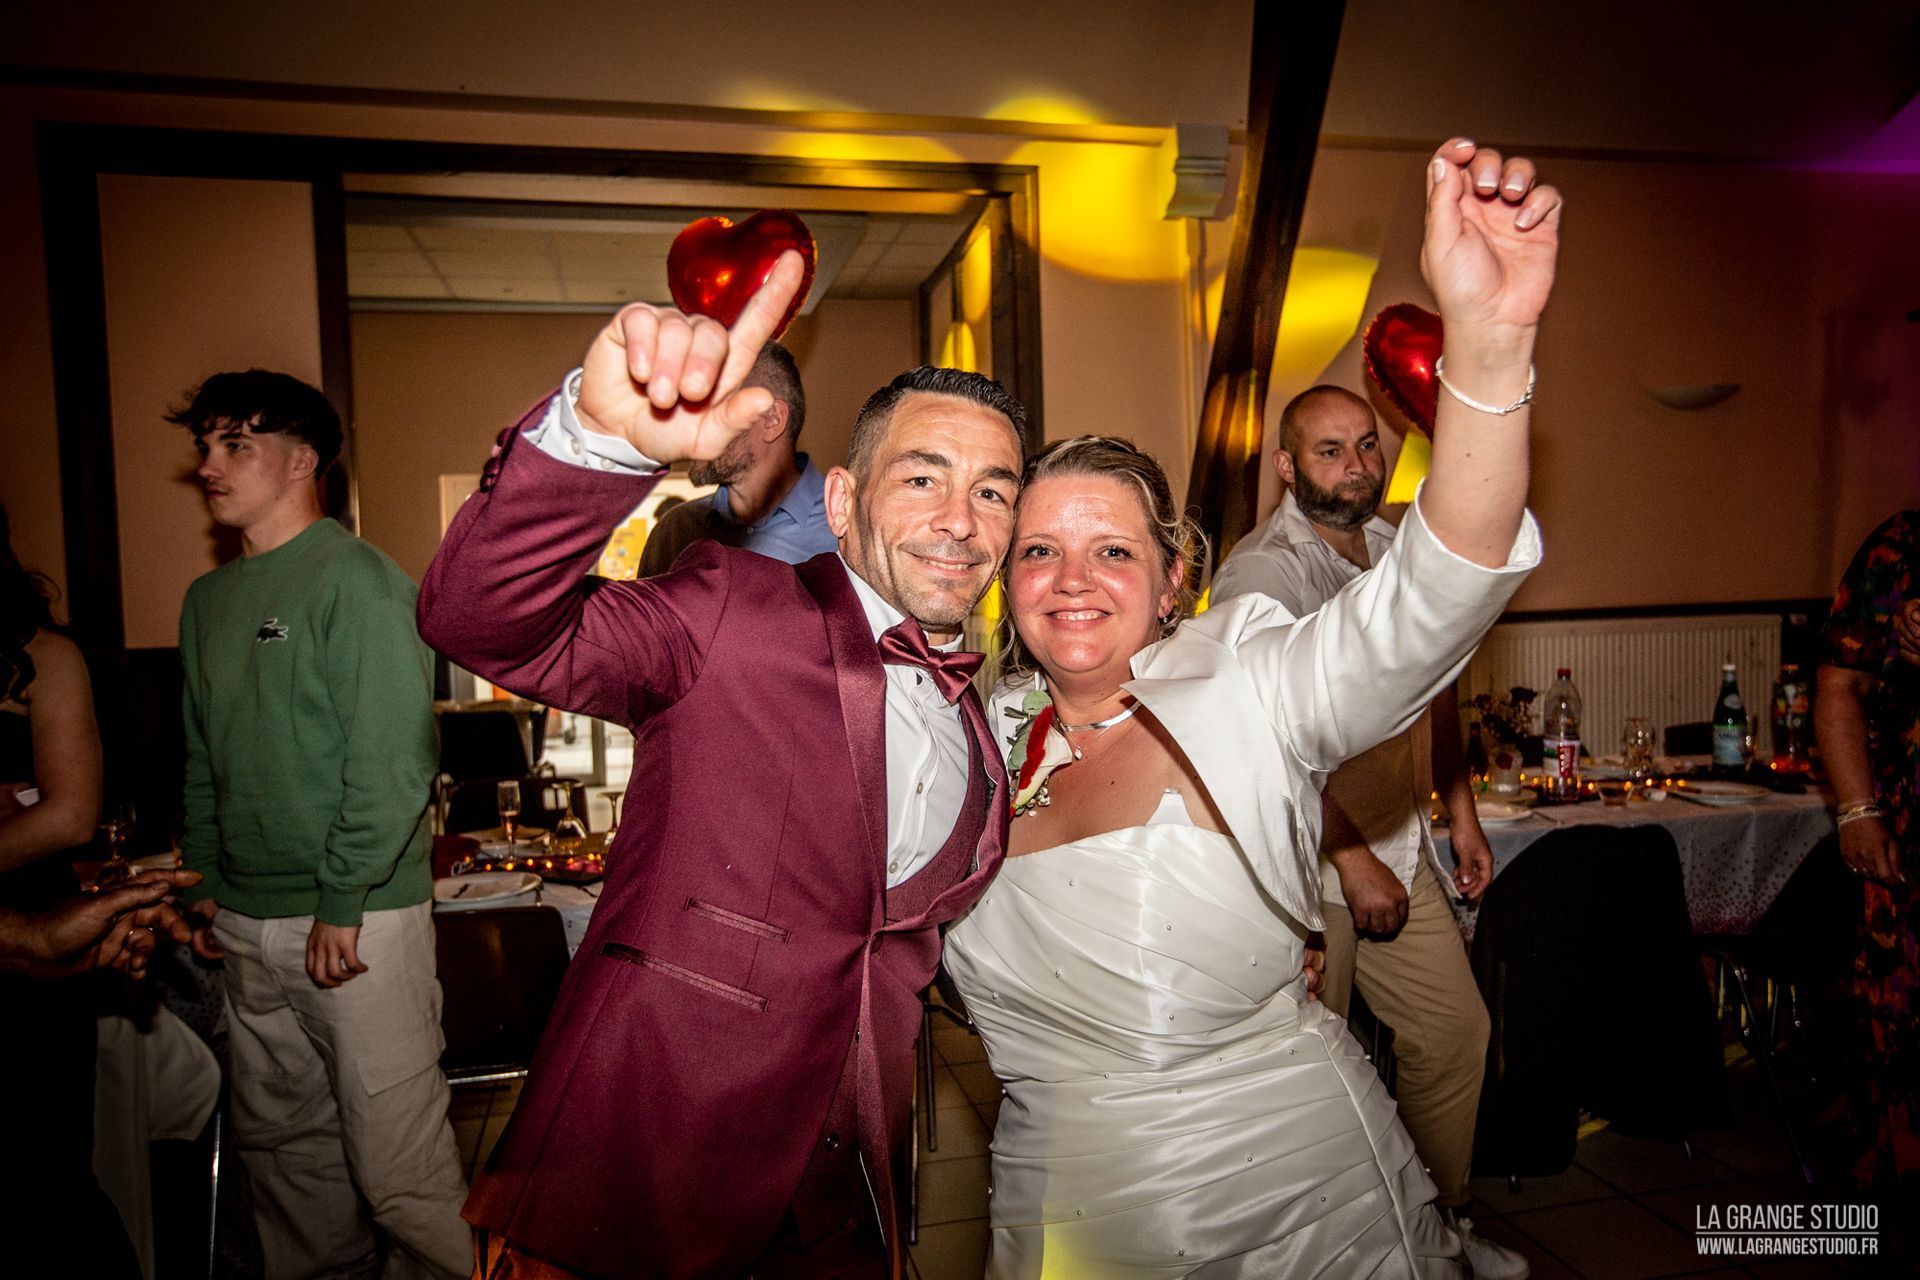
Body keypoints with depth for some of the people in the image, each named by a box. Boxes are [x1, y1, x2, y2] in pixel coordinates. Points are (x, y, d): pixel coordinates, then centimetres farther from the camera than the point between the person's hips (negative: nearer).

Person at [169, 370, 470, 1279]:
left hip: (359, 919, -7)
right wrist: (205, 885, 14)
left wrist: (340, 904, -17)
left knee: (398, 1164, -1)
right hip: (248, 928, 8)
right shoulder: (209, 599, 15)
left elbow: (394, 759, -16)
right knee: (279, 1143, 18)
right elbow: (203, 761, 21)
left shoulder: (358, 582, -9)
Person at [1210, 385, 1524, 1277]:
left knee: (1455, 1031, 13)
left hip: (1401, 846, 7)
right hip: (1302, 865, -7)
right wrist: (1354, 862, -17)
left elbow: (1434, 687, 19)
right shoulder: (1262, 570, -15)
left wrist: (1462, 814, 18)